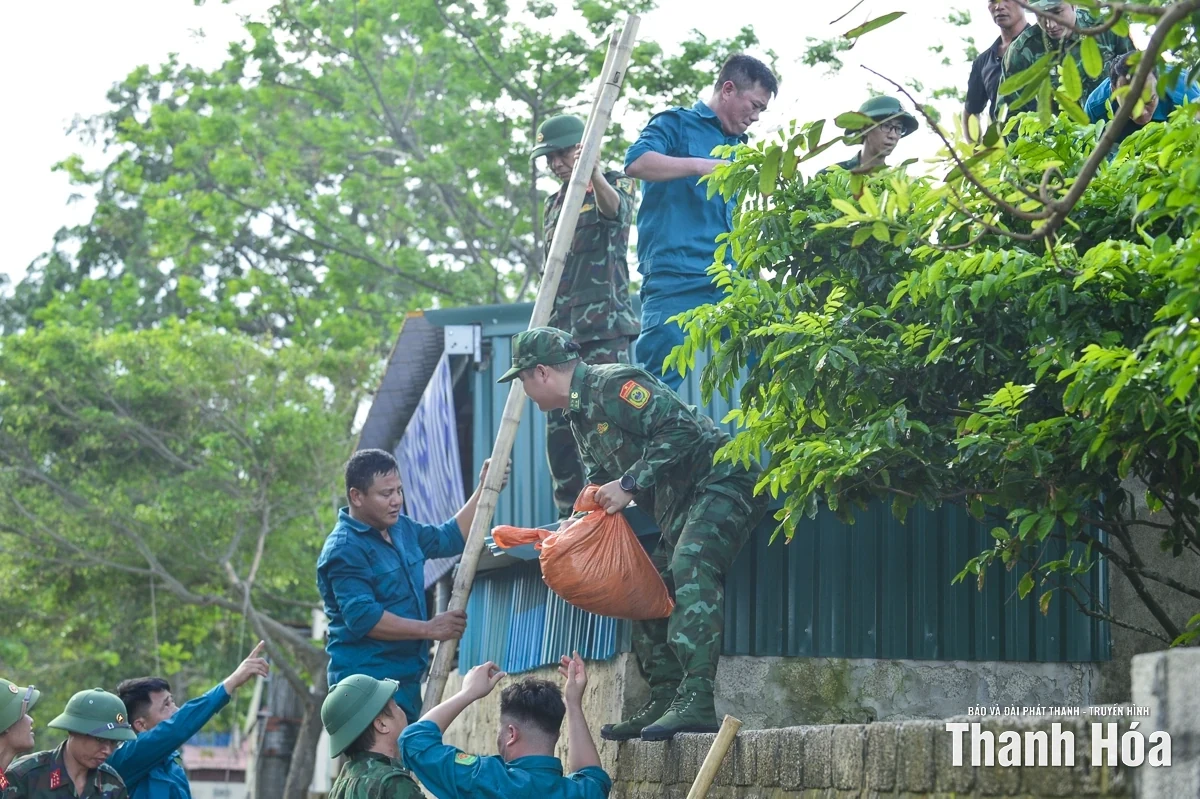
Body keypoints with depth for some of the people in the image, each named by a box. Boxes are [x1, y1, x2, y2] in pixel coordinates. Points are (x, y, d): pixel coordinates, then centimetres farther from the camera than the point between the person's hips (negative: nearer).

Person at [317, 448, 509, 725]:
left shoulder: (402, 529, 12)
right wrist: (429, 629, -20)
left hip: (406, 678, 10)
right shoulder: (345, 549, -16)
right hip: (368, 682, -9)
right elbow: (362, 617, -24)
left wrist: (485, 488, 16)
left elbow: (450, 537, 27)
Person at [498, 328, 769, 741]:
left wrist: (629, 484, -21)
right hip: (681, 504, 11)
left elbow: (681, 431, -23)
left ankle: (696, 702, -38)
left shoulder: (614, 384, -14)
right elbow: (601, 483, 27)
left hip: (721, 482, -11)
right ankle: (664, 702, 11)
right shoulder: (580, 414, 18)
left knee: (690, 570, -28)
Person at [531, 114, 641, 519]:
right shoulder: (554, 205, 21)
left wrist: (594, 175, -46)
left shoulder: (614, 185, 2)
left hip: (603, 326, -7)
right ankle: (570, 515, 7)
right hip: (560, 329, 7)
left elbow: (615, 209, -24)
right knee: (558, 426, 4)